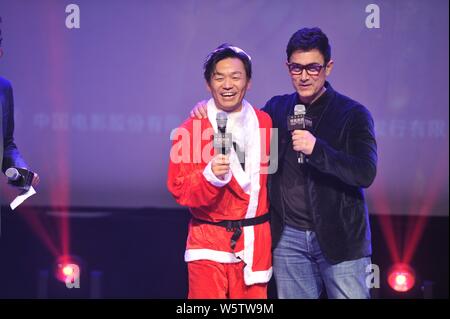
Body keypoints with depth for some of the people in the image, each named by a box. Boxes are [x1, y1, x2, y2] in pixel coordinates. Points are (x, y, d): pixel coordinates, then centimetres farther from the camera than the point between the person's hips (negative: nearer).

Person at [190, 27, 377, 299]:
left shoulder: (353, 114, -4)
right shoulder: (277, 108, 9)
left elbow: (366, 174, -14)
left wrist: (316, 149, -27)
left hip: (339, 237, -3)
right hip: (288, 237, 4)